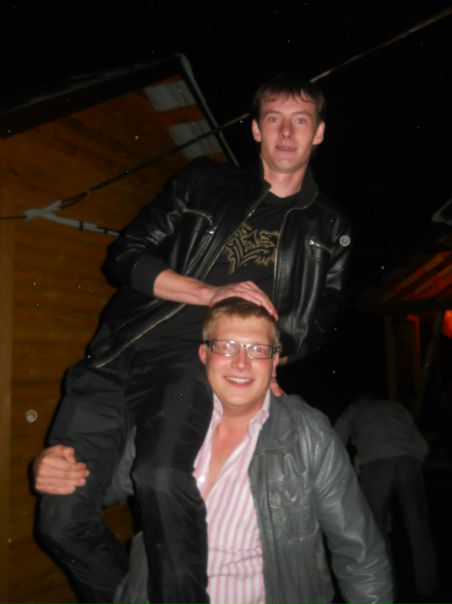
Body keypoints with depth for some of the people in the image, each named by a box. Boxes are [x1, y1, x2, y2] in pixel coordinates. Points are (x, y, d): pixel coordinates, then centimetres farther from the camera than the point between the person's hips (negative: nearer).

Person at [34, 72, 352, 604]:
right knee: (60, 523, -5)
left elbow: (315, 322, 21)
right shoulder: (202, 183, 14)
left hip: (191, 360, -1)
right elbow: (124, 256, 6)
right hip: (116, 353, 2)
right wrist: (212, 292, -6)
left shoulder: (328, 229, 17)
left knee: (161, 476, -34)